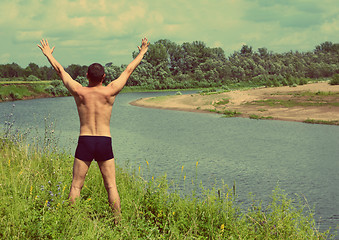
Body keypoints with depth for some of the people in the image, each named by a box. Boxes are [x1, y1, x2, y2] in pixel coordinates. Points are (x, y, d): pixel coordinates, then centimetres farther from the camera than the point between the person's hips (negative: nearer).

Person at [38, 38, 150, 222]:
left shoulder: (79, 91, -1)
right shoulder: (110, 91, -3)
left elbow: (60, 70, 13)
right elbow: (129, 70, 8)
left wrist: (48, 54, 27)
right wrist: (142, 53, 21)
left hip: (84, 142, 0)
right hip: (105, 142, 0)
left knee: (76, 185, 6)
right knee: (111, 186, 4)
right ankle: (118, 221, 2)